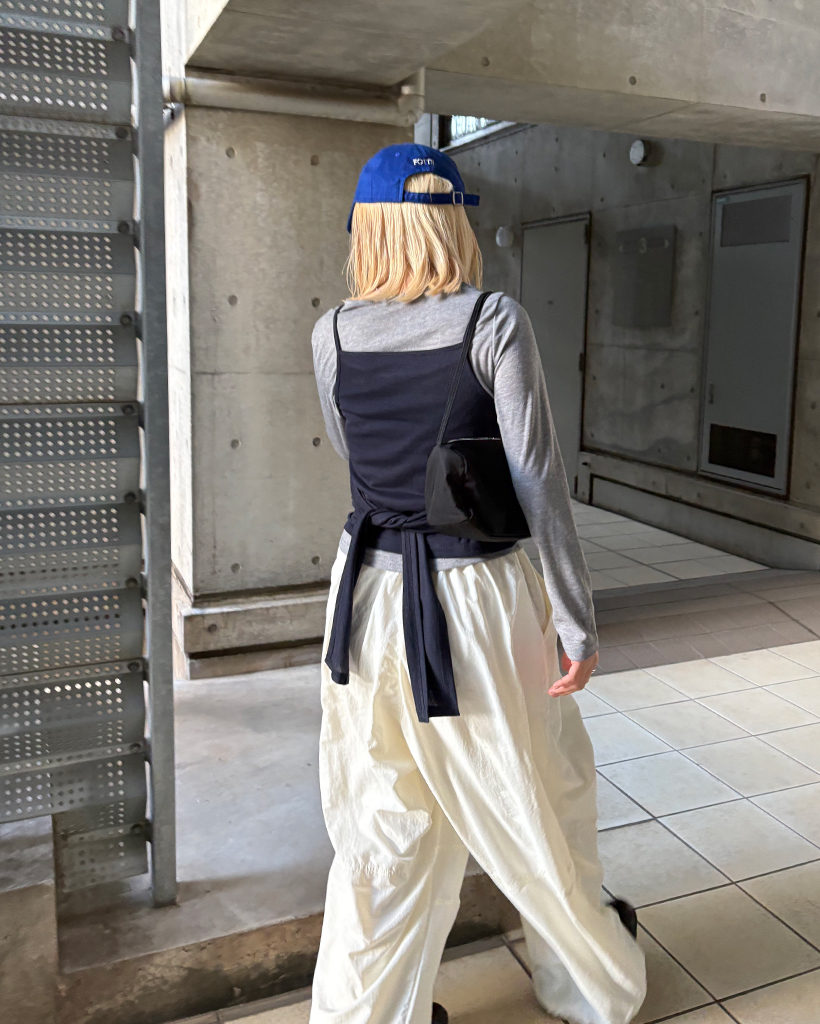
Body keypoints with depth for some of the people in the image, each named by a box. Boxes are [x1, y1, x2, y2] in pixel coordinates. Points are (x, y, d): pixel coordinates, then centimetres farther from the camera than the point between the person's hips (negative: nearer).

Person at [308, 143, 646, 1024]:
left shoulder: (333, 334, -1)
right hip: (476, 598, -3)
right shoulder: (494, 321, -12)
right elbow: (538, 481, -13)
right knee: (537, 795, 19)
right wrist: (575, 617, -7)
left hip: (369, 595, 3)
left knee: (385, 823, 17)